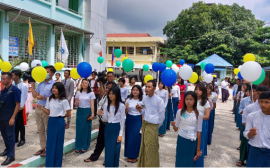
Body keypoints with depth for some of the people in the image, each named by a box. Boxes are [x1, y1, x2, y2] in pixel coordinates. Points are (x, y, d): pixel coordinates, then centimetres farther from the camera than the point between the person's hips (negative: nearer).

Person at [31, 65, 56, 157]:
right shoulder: (41, 83, 11)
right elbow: (35, 95, 11)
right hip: (38, 108, 7)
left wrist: (44, 97, -26)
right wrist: (32, 85, 6)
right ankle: (43, 147, 27)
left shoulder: (53, 84, -11)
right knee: (40, 130, 15)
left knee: (48, 130, 4)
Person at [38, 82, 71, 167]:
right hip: (51, 122, 5)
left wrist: (60, 115, 3)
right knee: (50, 143, 9)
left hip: (59, 122, -5)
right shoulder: (49, 99, 6)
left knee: (58, 143, 4)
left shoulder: (64, 100, -10)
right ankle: (49, 164, 21)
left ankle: (57, 164, 18)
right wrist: (42, 108, -10)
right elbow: (48, 112, 6)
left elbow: (69, 113, -6)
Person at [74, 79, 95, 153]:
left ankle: (84, 147, 13)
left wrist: (92, 114, -14)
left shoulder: (91, 93, -1)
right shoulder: (78, 93, 6)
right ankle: (78, 146, 14)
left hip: (87, 111, -2)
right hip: (79, 111, 2)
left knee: (86, 129, 1)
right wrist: (76, 103, -15)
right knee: (79, 128, 3)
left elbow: (92, 104, -5)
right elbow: (76, 104, 9)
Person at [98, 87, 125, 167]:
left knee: (115, 149, 1)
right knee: (108, 149, 9)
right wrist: (102, 115, -16)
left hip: (116, 128, -4)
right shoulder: (106, 105, 1)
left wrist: (120, 134, -10)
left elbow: (122, 121, -8)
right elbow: (106, 118, 7)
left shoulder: (121, 106, -10)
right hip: (108, 128, 4)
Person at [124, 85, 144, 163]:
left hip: (138, 120, -3)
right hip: (129, 120, 3)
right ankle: (129, 155, 24)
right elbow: (126, 112, 6)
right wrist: (126, 107, -16)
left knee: (136, 138, 2)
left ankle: (134, 156, 19)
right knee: (129, 137, 9)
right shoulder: (129, 100, 2)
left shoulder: (142, 100, -7)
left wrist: (142, 125, -7)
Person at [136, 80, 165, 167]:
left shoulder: (159, 100, -16)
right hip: (144, 124, 6)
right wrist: (140, 110, -8)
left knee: (151, 149, 5)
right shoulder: (145, 98, 2)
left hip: (153, 126, -6)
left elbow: (162, 116, -9)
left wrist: (157, 126, 0)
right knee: (144, 147, 16)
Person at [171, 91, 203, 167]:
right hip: (181, 140, 1)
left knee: (190, 163, 7)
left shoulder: (199, 115, -7)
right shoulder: (180, 112, -4)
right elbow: (176, 129, 0)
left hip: (192, 142, -1)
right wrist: (173, 125, -24)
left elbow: (198, 132, -3)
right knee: (180, 162, 8)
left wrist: (198, 149, 0)